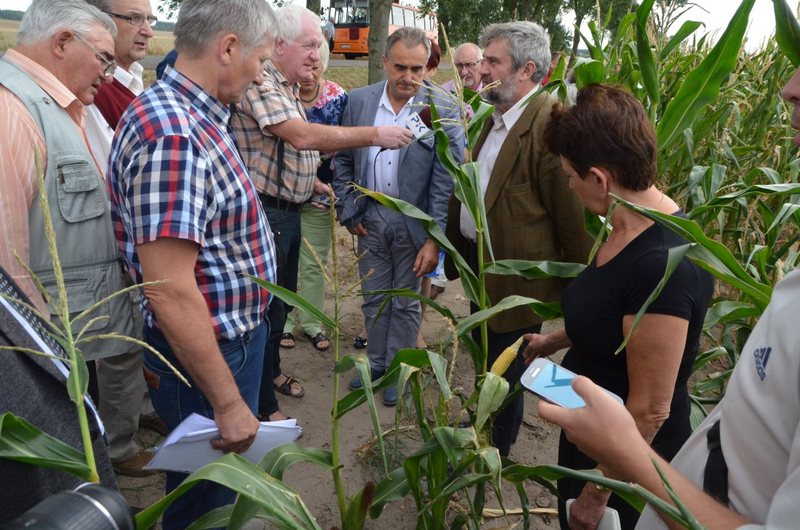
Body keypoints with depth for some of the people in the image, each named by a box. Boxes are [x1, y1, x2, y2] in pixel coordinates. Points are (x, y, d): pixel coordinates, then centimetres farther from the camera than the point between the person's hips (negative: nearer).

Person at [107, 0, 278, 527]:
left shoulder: (197, 116, 6)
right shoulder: (172, 135, -27)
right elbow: (170, 292, -30)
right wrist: (227, 401, -23)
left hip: (232, 334, 9)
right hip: (206, 352, -9)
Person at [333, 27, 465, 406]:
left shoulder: (443, 112, -12)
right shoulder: (359, 101, -2)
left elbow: (446, 181, -13)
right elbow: (343, 160, 6)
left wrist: (434, 239, -16)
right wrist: (348, 211, 2)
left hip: (413, 221, -3)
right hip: (370, 218, 3)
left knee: (405, 303, 12)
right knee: (373, 297, 16)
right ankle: (376, 363, 35)